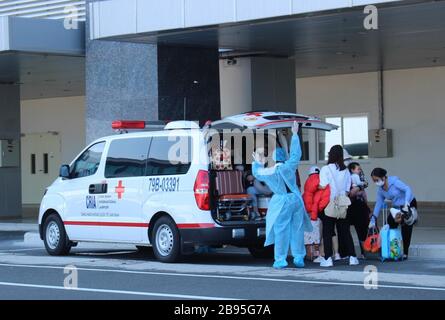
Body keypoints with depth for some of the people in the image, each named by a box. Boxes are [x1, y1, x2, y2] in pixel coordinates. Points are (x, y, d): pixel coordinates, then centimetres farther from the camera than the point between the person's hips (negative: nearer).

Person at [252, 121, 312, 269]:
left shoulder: (269, 172, -4)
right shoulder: (289, 166, -3)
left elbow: (256, 173, 16)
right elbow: (296, 153, 9)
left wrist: (258, 161, 33)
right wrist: (295, 134, 17)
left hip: (281, 202, -3)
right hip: (296, 200, 3)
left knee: (281, 231, 2)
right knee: (297, 230, 9)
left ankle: (280, 260, 4)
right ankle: (299, 258, 13)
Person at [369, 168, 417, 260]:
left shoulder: (394, 181, -24)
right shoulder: (380, 190, -3)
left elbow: (408, 189, -31)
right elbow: (378, 204, 5)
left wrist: (406, 205, -40)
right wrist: (373, 219, 3)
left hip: (409, 205, -7)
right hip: (397, 207, 7)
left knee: (406, 229, -8)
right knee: (389, 226, -7)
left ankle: (405, 253, 3)